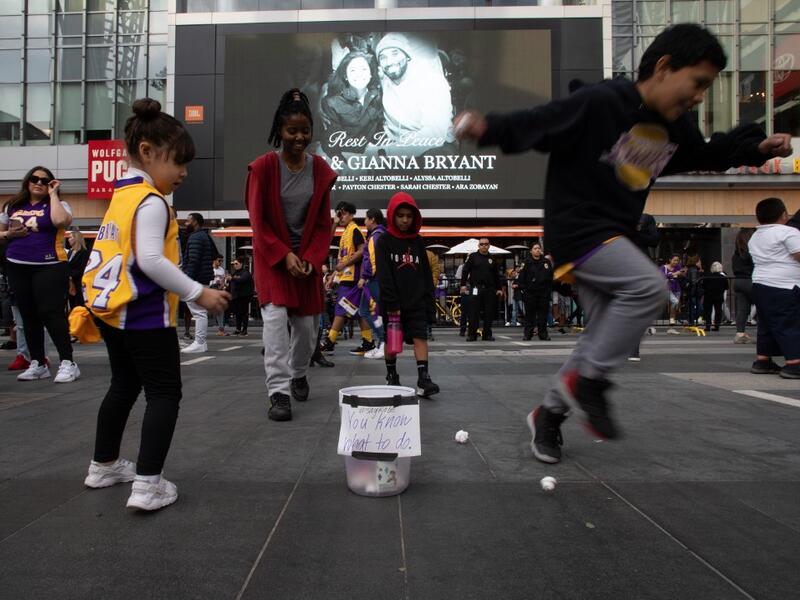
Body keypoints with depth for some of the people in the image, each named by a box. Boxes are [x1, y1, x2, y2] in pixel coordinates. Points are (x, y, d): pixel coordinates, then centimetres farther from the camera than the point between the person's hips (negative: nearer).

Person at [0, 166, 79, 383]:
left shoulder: (57, 204, 0)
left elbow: (60, 221, -23)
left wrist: (53, 194, -11)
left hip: (49, 267, -5)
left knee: (51, 313, -11)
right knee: (28, 315, 9)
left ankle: (67, 363, -7)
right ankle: (37, 364, 17)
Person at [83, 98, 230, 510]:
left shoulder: (122, 197, 14)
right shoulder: (151, 202, -15)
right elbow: (151, 260, -25)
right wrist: (198, 293, -19)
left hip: (111, 309, 10)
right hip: (143, 315, -10)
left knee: (124, 385, 22)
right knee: (164, 394, -2)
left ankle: (104, 465, 35)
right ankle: (148, 484, -5)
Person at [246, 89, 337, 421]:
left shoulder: (320, 169, -1)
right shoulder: (263, 166, -10)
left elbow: (323, 223, 3)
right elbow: (258, 221, -9)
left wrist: (311, 258, -9)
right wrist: (284, 256, -17)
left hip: (307, 257, 3)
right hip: (272, 256, -3)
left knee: (307, 324, 7)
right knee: (275, 317, -16)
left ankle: (299, 374, 34)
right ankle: (278, 392, -9)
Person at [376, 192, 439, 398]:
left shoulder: (418, 242, 9)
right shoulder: (384, 241, -2)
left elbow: (426, 274, 10)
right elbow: (383, 275, -10)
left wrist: (429, 301, 4)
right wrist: (391, 304, -17)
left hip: (416, 301, 2)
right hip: (392, 302, -2)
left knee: (420, 337, -8)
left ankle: (423, 380, -11)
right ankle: (391, 376, 26)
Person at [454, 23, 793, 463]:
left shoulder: (677, 127, 7)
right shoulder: (598, 102, -17)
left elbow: (706, 155, 25)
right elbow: (534, 125, -18)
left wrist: (759, 146, 13)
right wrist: (488, 129, -35)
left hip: (617, 236, 9)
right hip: (576, 227, -9)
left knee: (605, 335, 8)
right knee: (647, 286, -26)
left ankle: (549, 414, 24)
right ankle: (587, 380, -7)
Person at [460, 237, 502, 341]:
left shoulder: (492, 259, 15)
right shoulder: (473, 257, 5)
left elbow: (496, 275, 19)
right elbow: (465, 271, 3)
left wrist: (499, 288, 15)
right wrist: (463, 284, -5)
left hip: (489, 289, 3)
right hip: (475, 288, -3)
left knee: (489, 313, 3)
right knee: (474, 312, -4)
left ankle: (487, 334, 11)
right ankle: (472, 334, 2)